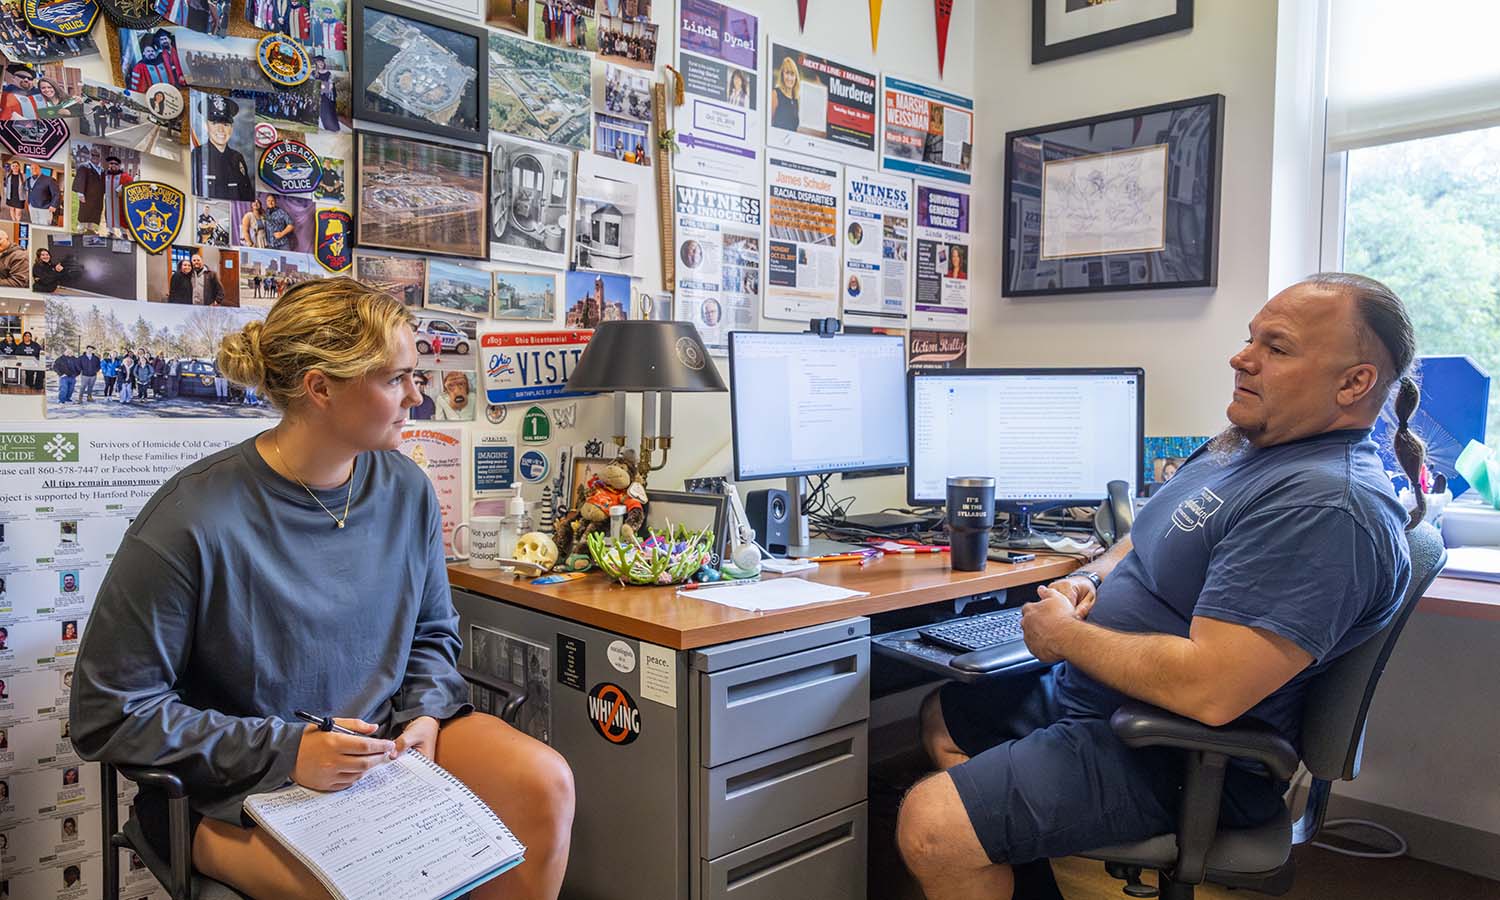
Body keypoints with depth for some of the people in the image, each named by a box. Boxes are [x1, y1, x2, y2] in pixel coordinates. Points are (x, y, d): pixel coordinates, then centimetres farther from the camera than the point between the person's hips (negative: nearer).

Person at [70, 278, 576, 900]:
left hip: (386, 743, 5)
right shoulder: (193, 521, -21)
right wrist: (286, 751, -21)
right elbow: (109, 714, -14)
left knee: (544, 784, -14)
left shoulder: (407, 489, -4)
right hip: (238, 786, -5)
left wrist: (423, 713, -8)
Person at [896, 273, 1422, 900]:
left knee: (931, 827, -21)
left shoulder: (1328, 506, -25)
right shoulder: (1239, 446, 9)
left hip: (1173, 763, -10)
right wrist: (1092, 578, 0)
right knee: (944, 717, 22)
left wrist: (1065, 636, -17)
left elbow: (1208, 690, -32)